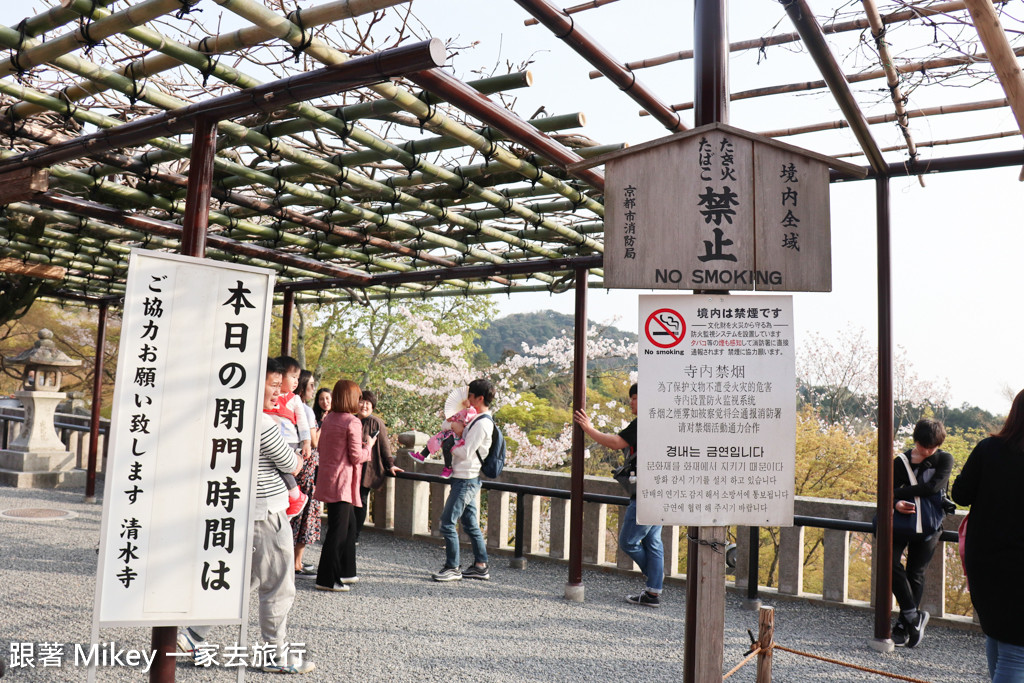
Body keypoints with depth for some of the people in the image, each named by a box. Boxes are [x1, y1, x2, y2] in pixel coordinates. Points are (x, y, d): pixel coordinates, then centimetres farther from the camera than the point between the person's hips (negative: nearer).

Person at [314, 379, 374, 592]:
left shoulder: (328, 419, 9)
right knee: (338, 529, -2)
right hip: (341, 481, -9)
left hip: (327, 477, 9)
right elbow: (356, 457, -15)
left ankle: (345, 571, 28)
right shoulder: (352, 422, -15)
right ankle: (327, 579, 3)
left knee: (349, 523, 19)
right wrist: (368, 446, 4)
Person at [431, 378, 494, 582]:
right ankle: (480, 566, 20)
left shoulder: (482, 423, -17)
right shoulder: (478, 419, 14)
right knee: (470, 524, 14)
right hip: (466, 479, 10)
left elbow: (466, 452, -20)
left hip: (466, 480, -10)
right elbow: (465, 445, 17)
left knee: (448, 523, -6)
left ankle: (453, 568, 1)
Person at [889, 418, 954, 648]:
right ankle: (914, 616, -6)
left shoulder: (944, 460, -1)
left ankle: (903, 625, 13)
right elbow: (890, 489, -7)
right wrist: (895, 503, -30)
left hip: (928, 526, -1)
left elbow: (934, 486, -17)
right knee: (891, 562, -17)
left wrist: (898, 494, -19)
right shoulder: (901, 461, 2)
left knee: (916, 573, 2)